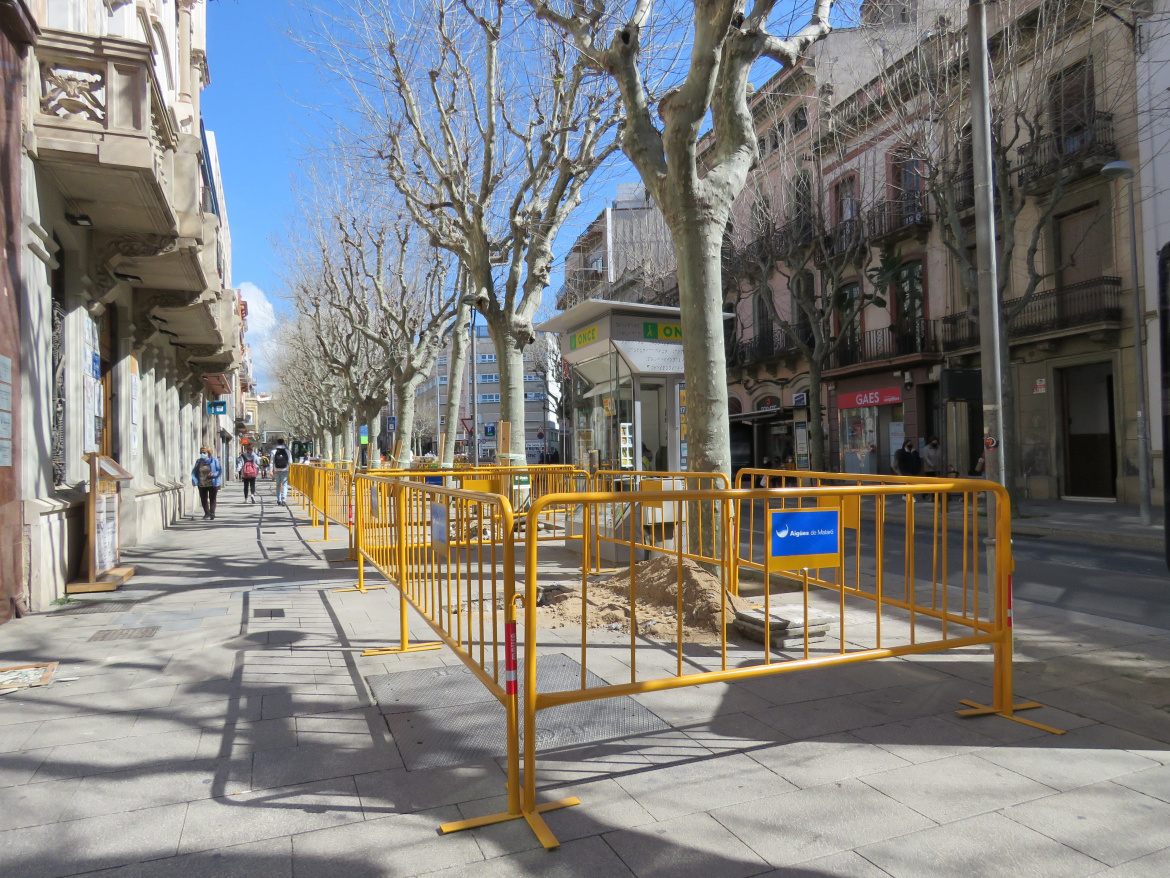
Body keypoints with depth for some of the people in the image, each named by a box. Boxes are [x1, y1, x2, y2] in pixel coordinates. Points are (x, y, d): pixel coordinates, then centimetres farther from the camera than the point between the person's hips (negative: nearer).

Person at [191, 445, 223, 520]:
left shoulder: (214, 460, -4)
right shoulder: (198, 462, 6)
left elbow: (220, 470, -3)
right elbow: (194, 471, 9)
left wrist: (214, 474, -21)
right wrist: (194, 479, -7)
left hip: (212, 484, -4)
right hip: (202, 484, 4)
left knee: (212, 499, 1)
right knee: (203, 499, 10)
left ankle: (212, 513, 1)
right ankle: (207, 513, 25)